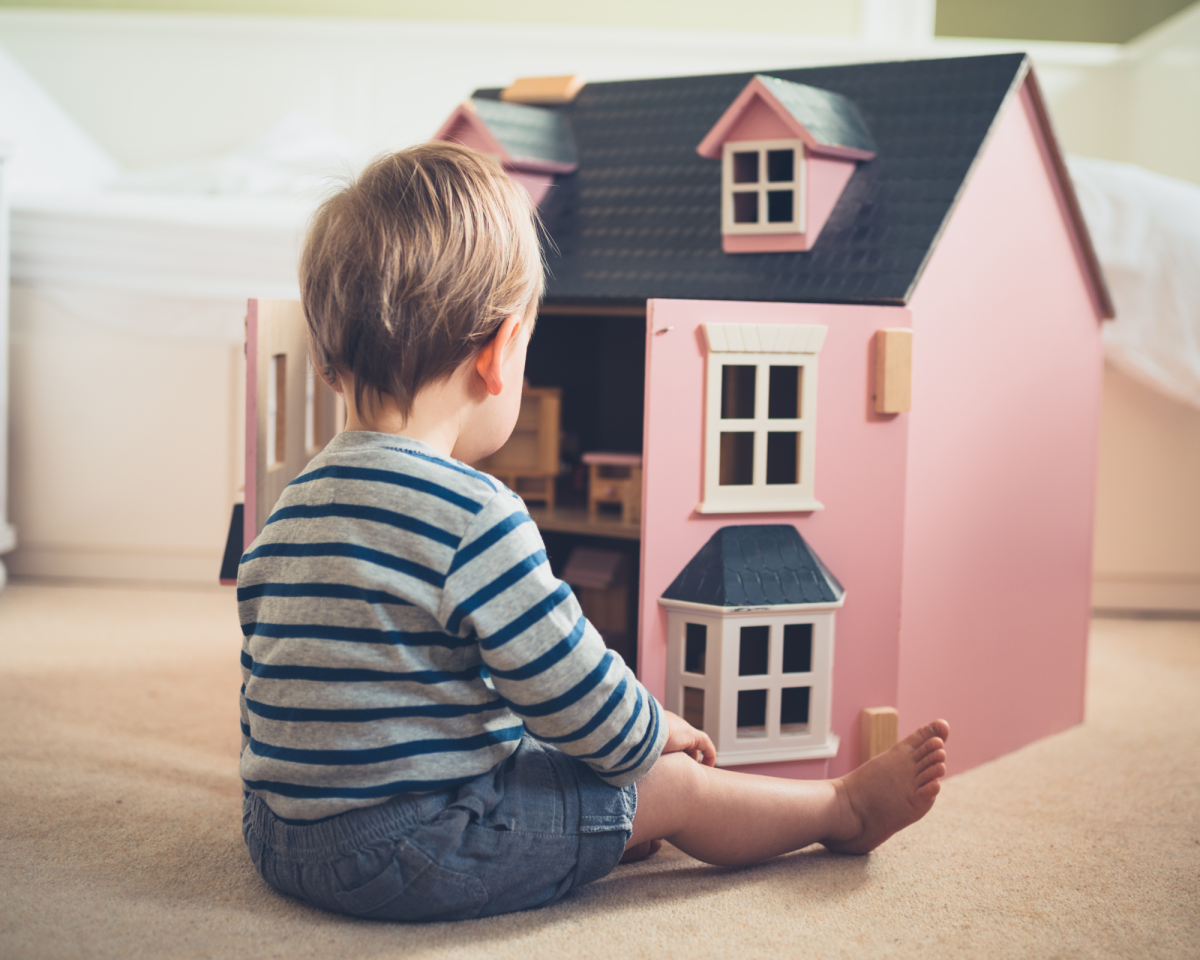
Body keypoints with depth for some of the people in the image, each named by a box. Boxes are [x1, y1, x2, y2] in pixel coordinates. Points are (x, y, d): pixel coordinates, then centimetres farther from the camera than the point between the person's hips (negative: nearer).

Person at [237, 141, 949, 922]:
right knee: (671, 787, 8)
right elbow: (589, 707, -16)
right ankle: (846, 810, 27)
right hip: (411, 848, -8)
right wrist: (656, 733, 6)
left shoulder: (289, 510, 5)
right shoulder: (472, 516, -22)